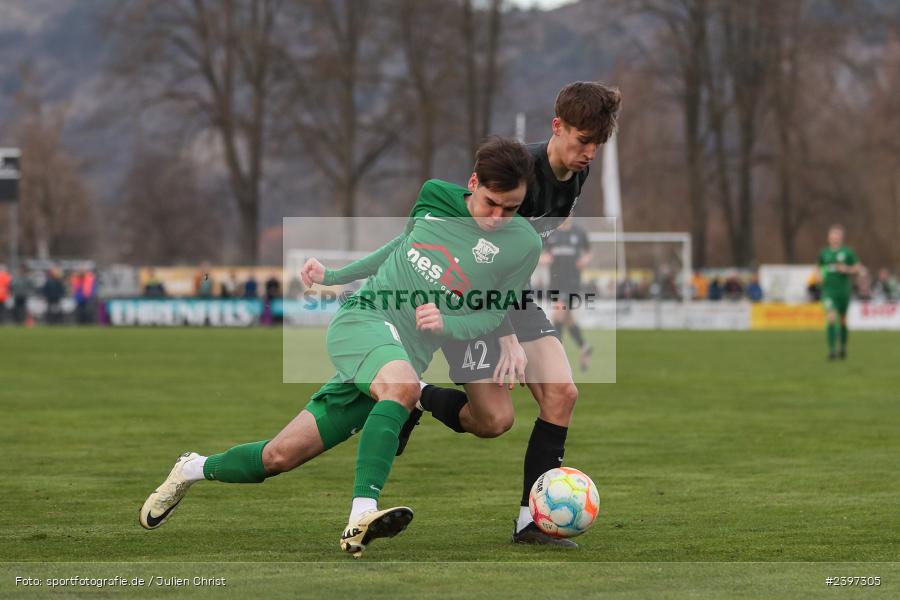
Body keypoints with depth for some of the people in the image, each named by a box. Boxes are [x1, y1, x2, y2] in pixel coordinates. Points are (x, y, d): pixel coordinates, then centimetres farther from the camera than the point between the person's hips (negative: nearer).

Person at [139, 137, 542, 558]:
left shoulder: (522, 244, -3)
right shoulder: (435, 196, 5)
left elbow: (492, 316, 4)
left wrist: (447, 323, -16)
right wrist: (333, 276, 29)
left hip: (406, 358, 1)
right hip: (362, 318, -1)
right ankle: (361, 519, -37)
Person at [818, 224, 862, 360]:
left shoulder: (848, 252, 0)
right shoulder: (824, 253, 6)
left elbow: (857, 268, 4)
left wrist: (847, 269, -14)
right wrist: (820, 276, 2)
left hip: (844, 291, 0)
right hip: (829, 291, 0)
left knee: (842, 320, 12)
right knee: (831, 318, -17)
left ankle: (843, 346, 35)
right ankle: (832, 350, -19)